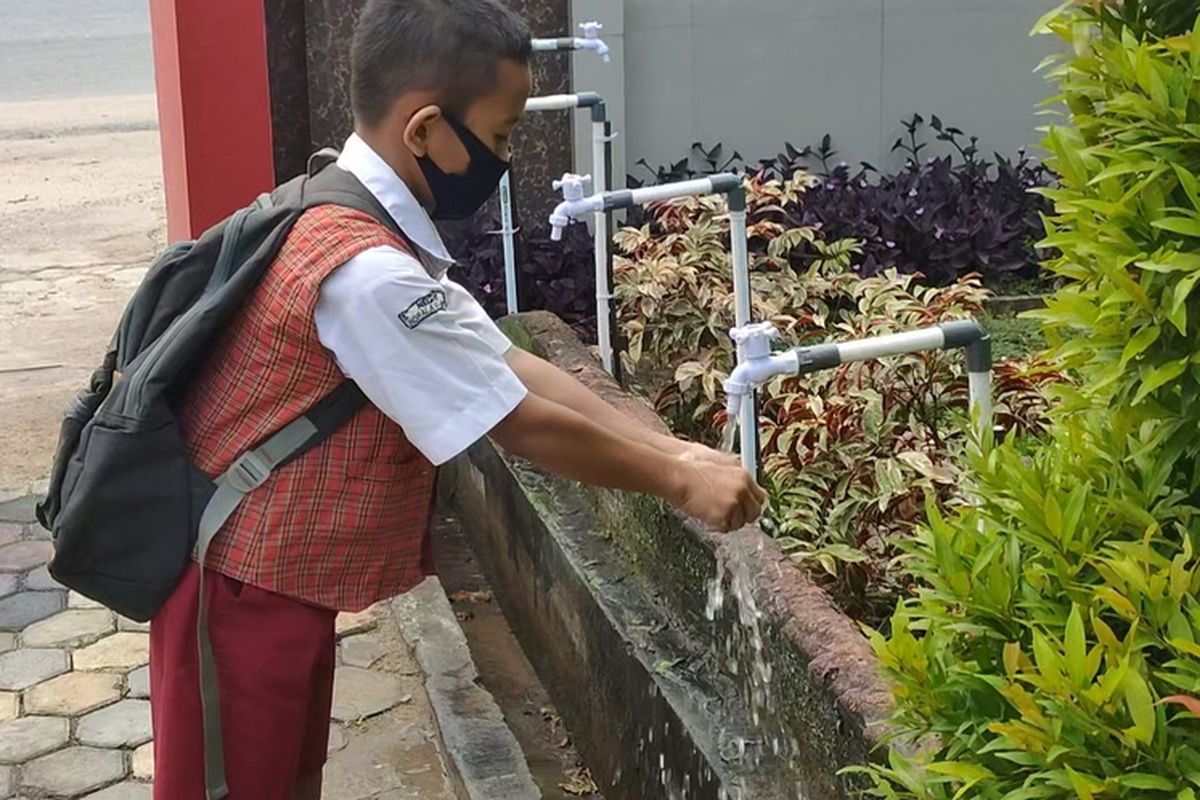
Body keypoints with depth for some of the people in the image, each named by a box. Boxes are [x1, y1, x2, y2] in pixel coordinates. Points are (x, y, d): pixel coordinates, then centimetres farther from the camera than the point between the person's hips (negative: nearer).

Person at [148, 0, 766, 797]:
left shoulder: (376, 228, 3)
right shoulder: (368, 272, -29)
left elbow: (510, 365, 3)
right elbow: (527, 427, -23)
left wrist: (670, 448, -2)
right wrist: (680, 481, -11)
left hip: (284, 572, 9)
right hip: (244, 585, -9)